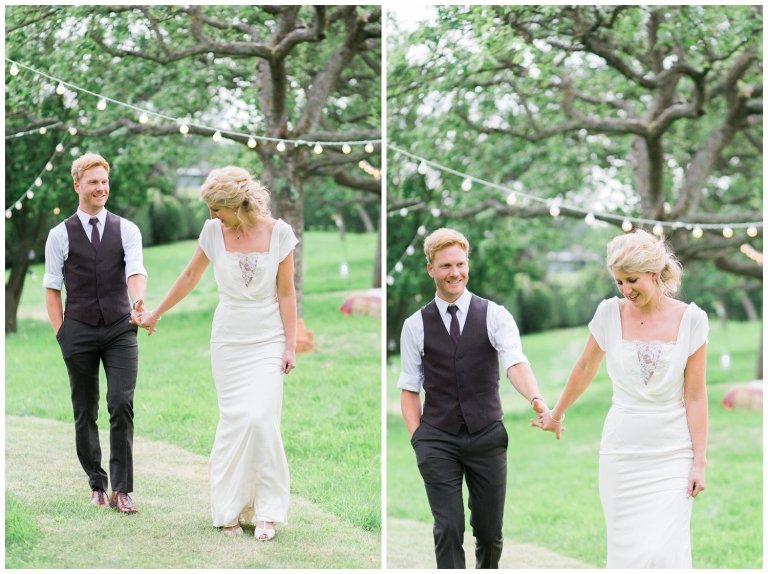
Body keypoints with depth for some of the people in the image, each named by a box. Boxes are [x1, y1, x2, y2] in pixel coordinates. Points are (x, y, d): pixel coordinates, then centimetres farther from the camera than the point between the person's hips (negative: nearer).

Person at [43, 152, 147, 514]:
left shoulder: (126, 230, 5)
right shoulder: (60, 235, 3)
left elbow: (135, 271, -10)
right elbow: (52, 288, 5)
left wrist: (139, 301, -31)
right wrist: (60, 333, -2)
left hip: (120, 330, 0)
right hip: (79, 331, 0)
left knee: (121, 404, -11)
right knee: (84, 413, 7)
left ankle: (121, 489, -7)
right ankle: (97, 484, 20)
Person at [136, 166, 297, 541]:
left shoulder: (278, 233, -7)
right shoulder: (214, 232, -2)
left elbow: (286, 293, -3)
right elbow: (190, 276, 13)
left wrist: (290, 345, -5)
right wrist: (156, 314, 20)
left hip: (267, 340, -2)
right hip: (228, 339, 2)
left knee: (261, 419, -13)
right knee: (233, 421, -3)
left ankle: (265, 511, -4)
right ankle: (229, 509, 6)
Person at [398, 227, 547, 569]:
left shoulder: (494, 315, -1)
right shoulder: (416, 325, 3)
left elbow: (515, 362, -17)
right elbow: (409, 388, 7)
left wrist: (535, 399, -36)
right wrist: (417, 437, -6)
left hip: (487, 436, 0)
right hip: (438, 440, 0)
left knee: (490, 531, 9)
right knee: (448, 530, -6)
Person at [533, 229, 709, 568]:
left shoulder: (690, 320, -5)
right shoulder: (610, 314, -1)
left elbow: (695, 396, -3)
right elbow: (585, 369, 15)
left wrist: (699, 461, -6)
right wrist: (556, 415, 25)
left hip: (672, 454, -1)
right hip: (622, 451, 2)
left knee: (665, 551, -10)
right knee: (626, 550, 1)